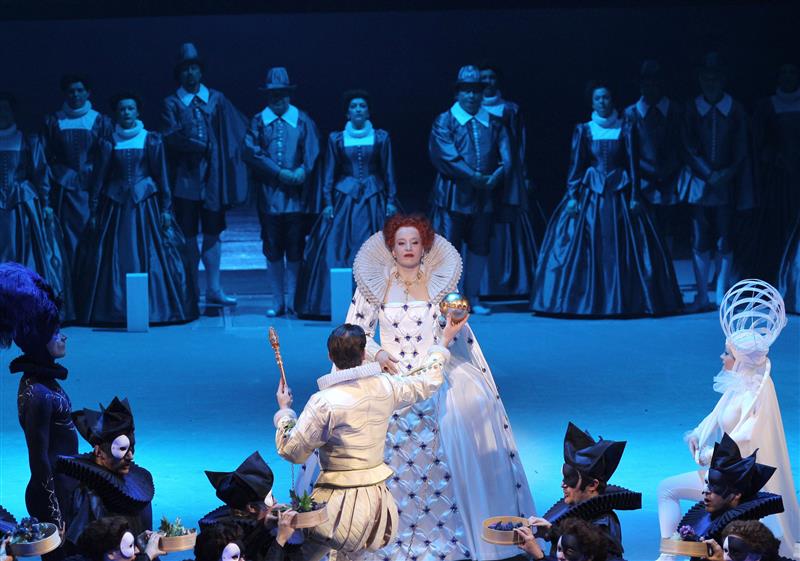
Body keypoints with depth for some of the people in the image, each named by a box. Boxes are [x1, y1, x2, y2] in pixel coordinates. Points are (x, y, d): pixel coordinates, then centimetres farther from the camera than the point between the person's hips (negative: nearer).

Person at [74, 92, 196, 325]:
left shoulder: (151, 140, 3)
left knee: (151, 259, -2)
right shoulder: (109, 143, 6)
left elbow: (161, 175, 4)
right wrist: (94, 212, 4)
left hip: (145, 205, -1)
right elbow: (100, 178, 7)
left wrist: (166, 208, -1)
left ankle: (156, 308, 4)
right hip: (115, 205, 1)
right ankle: (115, 309, 5)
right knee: (114, 260, -1)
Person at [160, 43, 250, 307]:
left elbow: (240, 128, 6)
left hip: (211, 176, 2)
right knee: (189, 236, 2)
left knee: (212, 234, 4)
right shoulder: (171, 103, 3)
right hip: (185, 177, -2)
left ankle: (213, 290, 8)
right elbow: (171, 138, -10)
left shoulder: (216, 99, 10)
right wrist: (199, 145, -18)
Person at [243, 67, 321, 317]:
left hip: (296, 196, -1)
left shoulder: (302, 121, 6)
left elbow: (312, 155, 2)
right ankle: (277, 301, 9)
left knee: (295, 249, -1)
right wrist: (279, 173, -11)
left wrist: (300, 174, -16)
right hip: (269, 195, 1)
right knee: (272, 249, 3)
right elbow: (251, 152, -3)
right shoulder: (258, 121, 7)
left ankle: (292, 299, 5)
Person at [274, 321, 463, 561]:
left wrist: (284, 411, 8)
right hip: (377, 500, 6)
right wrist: (444, 342, 35)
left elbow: (292, 451, -8)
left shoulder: (323, 402, -15)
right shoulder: (385, 386, 0)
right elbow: (427, 381, 20)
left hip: (340, 503, -6)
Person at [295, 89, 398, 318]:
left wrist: (391, 201, 1)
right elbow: (329, 173, 6)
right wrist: (328, 202, -1)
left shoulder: (380, 138, 4)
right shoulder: (337, 139, 5)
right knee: (335, 251, -6)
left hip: (373, 200, 0)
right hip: (344, 199, 0)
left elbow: (388, 172, 6)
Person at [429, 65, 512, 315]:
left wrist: (497, 175, -15)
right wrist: (473, 176, -18)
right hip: (453, 194, -4)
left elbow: (505, 156, 4)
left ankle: (472, 297, 20)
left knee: (480, 247, 9)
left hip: (484, 195, 4)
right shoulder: (444, 122, 1)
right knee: (449, 247, -4)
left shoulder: (493, 123, 12)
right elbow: (447, 156, -11)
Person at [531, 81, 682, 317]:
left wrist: (635, 196, -5)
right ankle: (582, 300, 3)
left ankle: (624, 300, 5)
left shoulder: (625, 128, 4)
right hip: (589, 193, 0)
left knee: (623, 247, -2)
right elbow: (575, 164, 2)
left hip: (620, 194, 0)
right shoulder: (583, 130, 4)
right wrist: (572, 196, -7)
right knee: (581, 247, -3)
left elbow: (633, 164, 2)